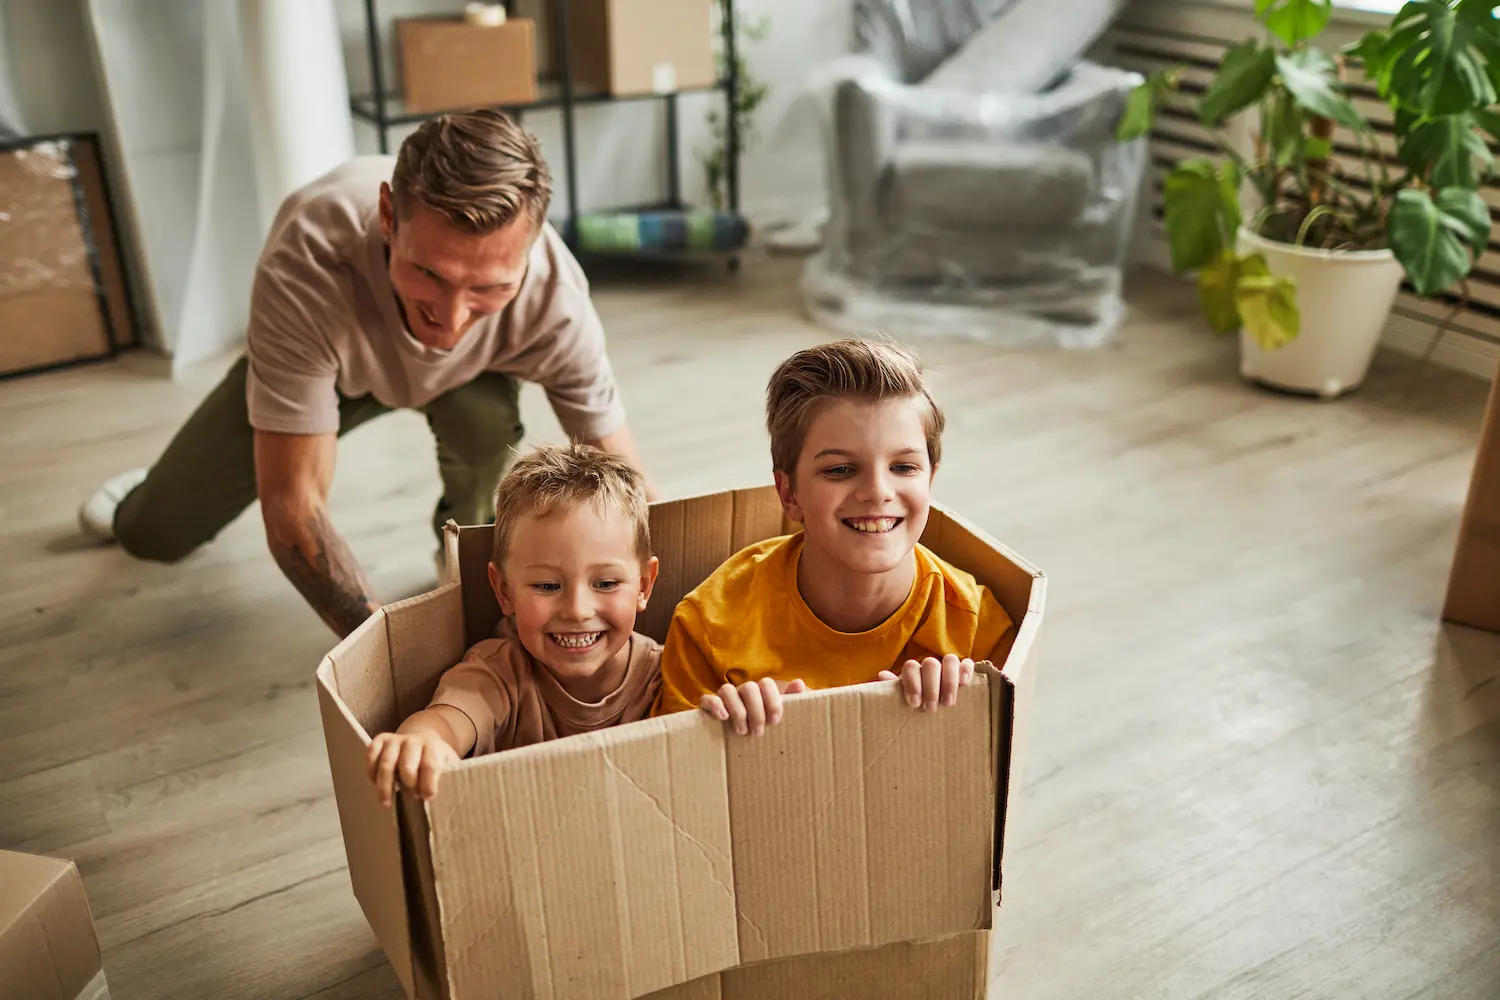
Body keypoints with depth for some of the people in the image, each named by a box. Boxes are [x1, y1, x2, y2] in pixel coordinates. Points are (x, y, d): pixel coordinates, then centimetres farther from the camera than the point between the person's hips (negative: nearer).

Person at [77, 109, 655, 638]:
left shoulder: (554, 295, -40)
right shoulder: (309, 261, -44)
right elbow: (293, 506, -41)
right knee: (155, 534, -1)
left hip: (464, 373, 0)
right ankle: (161, 489, 38)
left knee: (485, 419, -34)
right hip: (323, 360, 0)